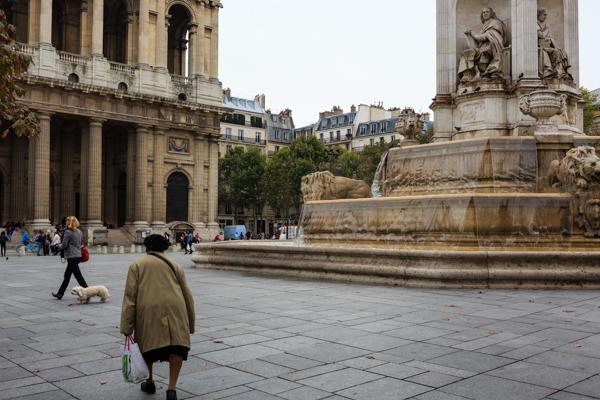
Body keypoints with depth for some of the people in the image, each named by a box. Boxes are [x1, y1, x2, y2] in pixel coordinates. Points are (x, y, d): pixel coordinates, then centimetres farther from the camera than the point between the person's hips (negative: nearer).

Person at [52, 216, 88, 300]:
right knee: (67, 275, 17)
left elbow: (64, 245, -12)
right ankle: (60, 294, 27)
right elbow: (81, 243, 16)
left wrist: (60, 247, 8)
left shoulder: (68, 232, -13)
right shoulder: (79, 232, 9)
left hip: (71, 256, -9)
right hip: (78, 255, 9)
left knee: (78, 276, -5)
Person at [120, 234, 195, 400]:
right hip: (174, 309, 1)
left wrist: (127, 328, 2)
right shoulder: (174, 265, 22)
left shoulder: (137, 265, 16)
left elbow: (129, 296, 3)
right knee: (177, 347, -1)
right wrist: (190, 324, 31)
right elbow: (187, 295, 23)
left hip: (148, 310, -1)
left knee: (147, 345, 16)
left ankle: (149, 382, 31)